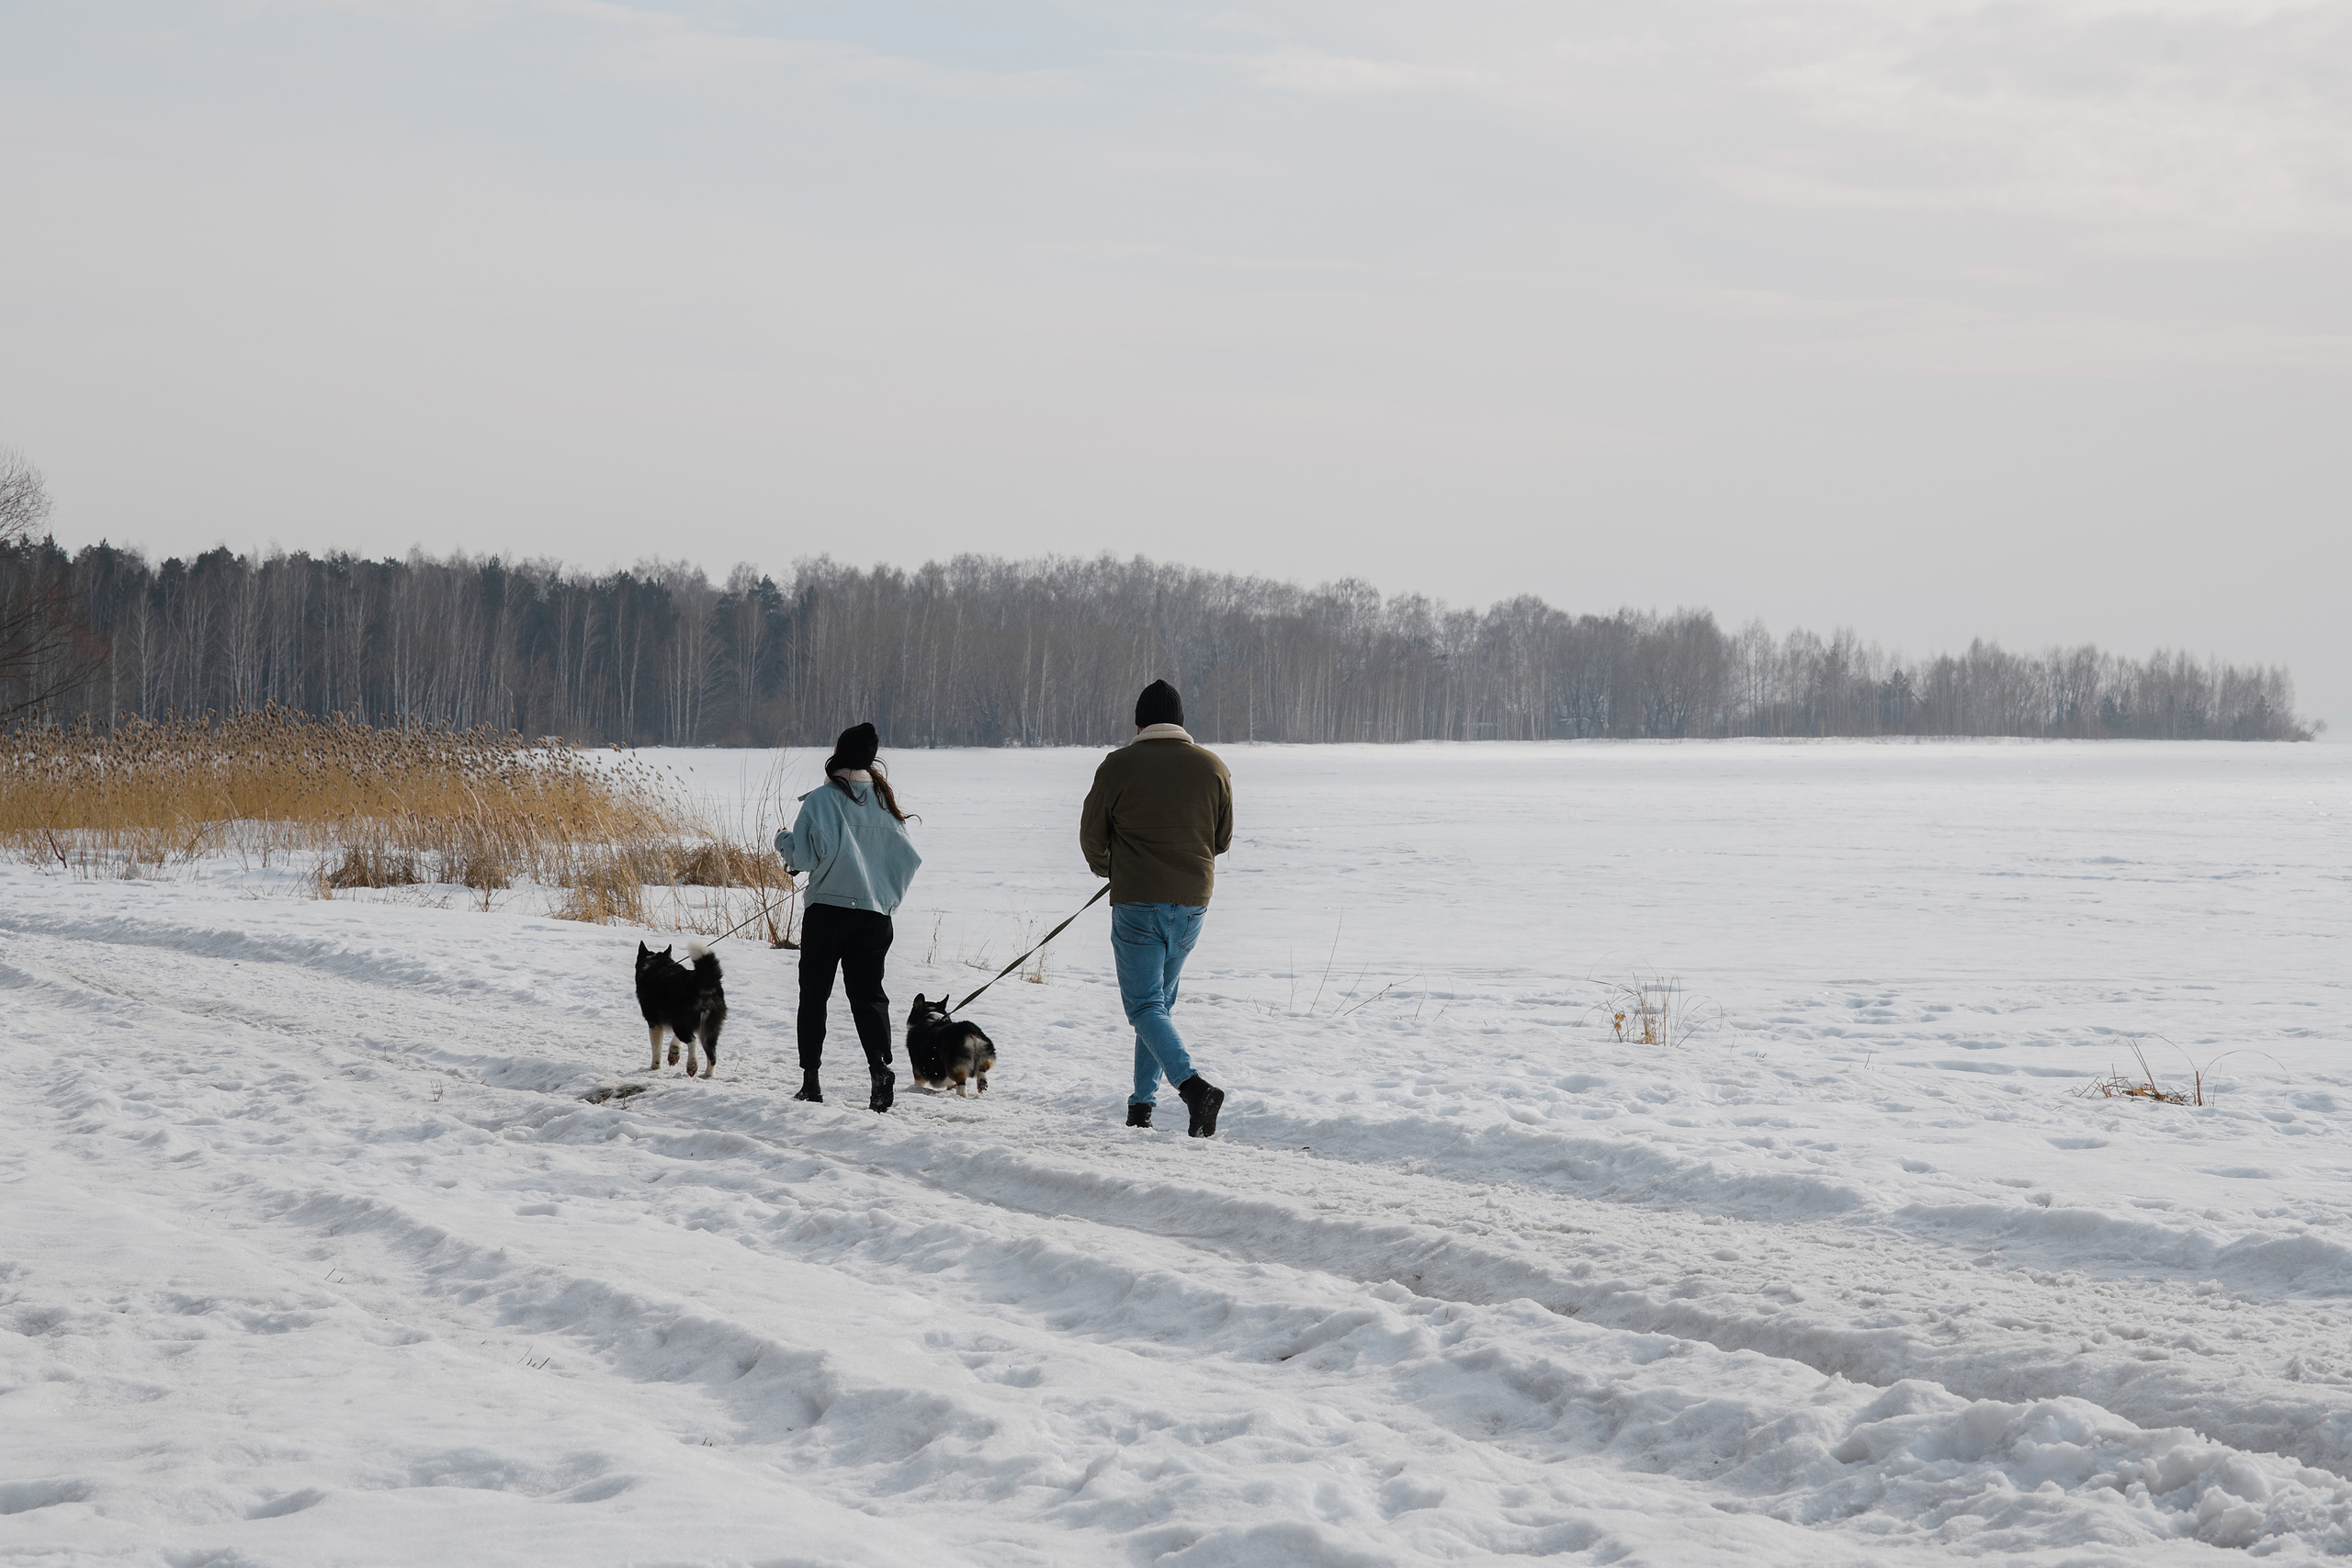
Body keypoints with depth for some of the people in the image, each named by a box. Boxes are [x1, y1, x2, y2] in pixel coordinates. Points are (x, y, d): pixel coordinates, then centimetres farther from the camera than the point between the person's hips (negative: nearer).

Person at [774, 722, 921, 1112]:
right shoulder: (886, 802, 5)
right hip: (874, 912, 3)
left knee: (814, 992, 8)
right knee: (868, 991, 6)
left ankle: (810, 1077, 6)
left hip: (827, 908, -3)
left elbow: (806, 854, -13)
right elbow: (908, 857, 6)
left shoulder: (821, 800, -9)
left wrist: (784, 842, 6)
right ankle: (880, 1065, -16)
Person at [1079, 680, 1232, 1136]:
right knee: (1160, 1000, 19)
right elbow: (1223, 840, 12)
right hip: (1192, 902, 4)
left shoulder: (1118, 766, -8)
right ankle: (1142, 1103, 20)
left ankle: (1193, 1085, -26)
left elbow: (1092, 836, 1)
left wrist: (1105, 868, 23)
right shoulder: (1213, 767, 3)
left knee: (1145, 1005, -4)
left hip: (1137, 901, -4)